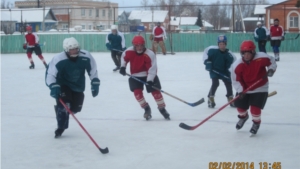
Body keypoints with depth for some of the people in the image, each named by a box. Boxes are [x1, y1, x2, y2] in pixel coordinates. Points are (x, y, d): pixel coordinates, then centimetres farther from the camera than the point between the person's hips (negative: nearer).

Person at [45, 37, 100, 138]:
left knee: (76, 108, 4)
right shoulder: (58, 59, -29)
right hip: (63, 85, -4)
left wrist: (95, 84, -7)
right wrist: (53, 86, -38)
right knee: (64, 104, -22)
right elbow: (50, 73, -24)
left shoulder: (86, 57, -20)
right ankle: (61, 127, -5)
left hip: (78, 86, 4)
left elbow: (93, 70, -5)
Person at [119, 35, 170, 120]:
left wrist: (150, 81, -36)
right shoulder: (129, 51, -17)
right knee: (137, 92, -12)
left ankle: (162, 109, 11)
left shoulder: (150, 54, -28)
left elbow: (152, 68, -29)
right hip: (136, 76, 3)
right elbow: (124, 57, 7)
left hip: (149, 75, -3)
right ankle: (146, 109, 8)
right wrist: (122, 67, -6)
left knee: (156, 91, -8)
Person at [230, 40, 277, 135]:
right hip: (245, 88, 3)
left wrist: (271, 70, -20)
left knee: (255, 108, -13)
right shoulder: (237, 66, -19)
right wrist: (240, 90, -22)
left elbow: (271, 61, -4)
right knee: (240, 105, 7)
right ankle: (243, 116, 46)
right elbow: (235, 80, -12)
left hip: (260, 88, -3)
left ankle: (256, 123, 19)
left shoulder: (261, 58, -22)